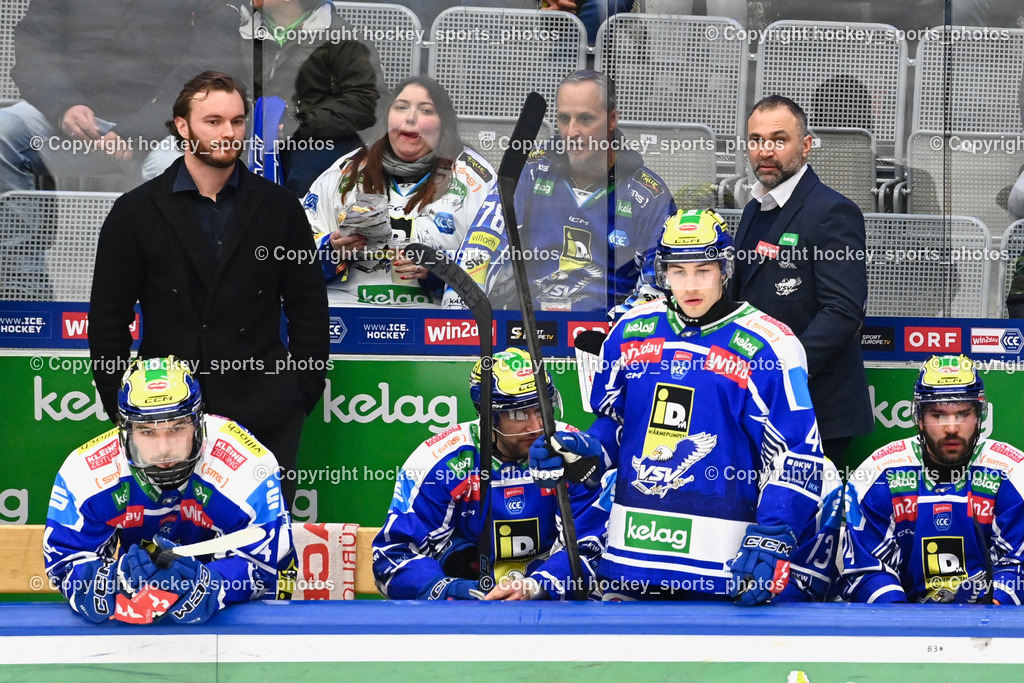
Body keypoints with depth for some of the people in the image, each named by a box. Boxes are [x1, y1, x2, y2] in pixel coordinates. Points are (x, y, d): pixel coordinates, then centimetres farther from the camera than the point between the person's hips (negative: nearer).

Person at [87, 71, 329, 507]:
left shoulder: (278, 207, 7)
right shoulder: (136, 212, 4)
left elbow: (308, 306, 10)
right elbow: (108, 319, 6)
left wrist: (303, 393, 3)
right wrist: (122, 406, 1)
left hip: (264, 417, 1)